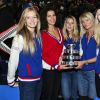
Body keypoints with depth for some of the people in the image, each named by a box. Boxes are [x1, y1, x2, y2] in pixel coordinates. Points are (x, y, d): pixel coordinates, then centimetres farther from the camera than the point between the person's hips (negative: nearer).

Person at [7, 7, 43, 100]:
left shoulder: (38, 36, 5)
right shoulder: (20, 38, -16)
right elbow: (12, 61, -14)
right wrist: (11, 81, -8)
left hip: (39, 79, 6)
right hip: (26, 81, -6)